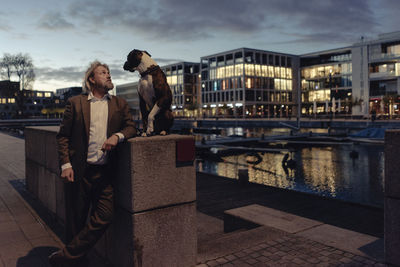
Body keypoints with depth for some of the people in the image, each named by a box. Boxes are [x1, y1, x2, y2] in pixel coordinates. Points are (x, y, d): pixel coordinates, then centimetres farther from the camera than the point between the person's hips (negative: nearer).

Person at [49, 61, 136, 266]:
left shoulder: (120, 104, 13)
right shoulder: (75, 103, 6)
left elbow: (131, 126, 7)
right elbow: (63, 136, 4)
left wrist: (117, 136, -15)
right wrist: (65, 165, -7)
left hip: (105, 172, 2)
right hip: (79, 172, -2)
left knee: (103, 217, -7)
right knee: (75, 220, 6)